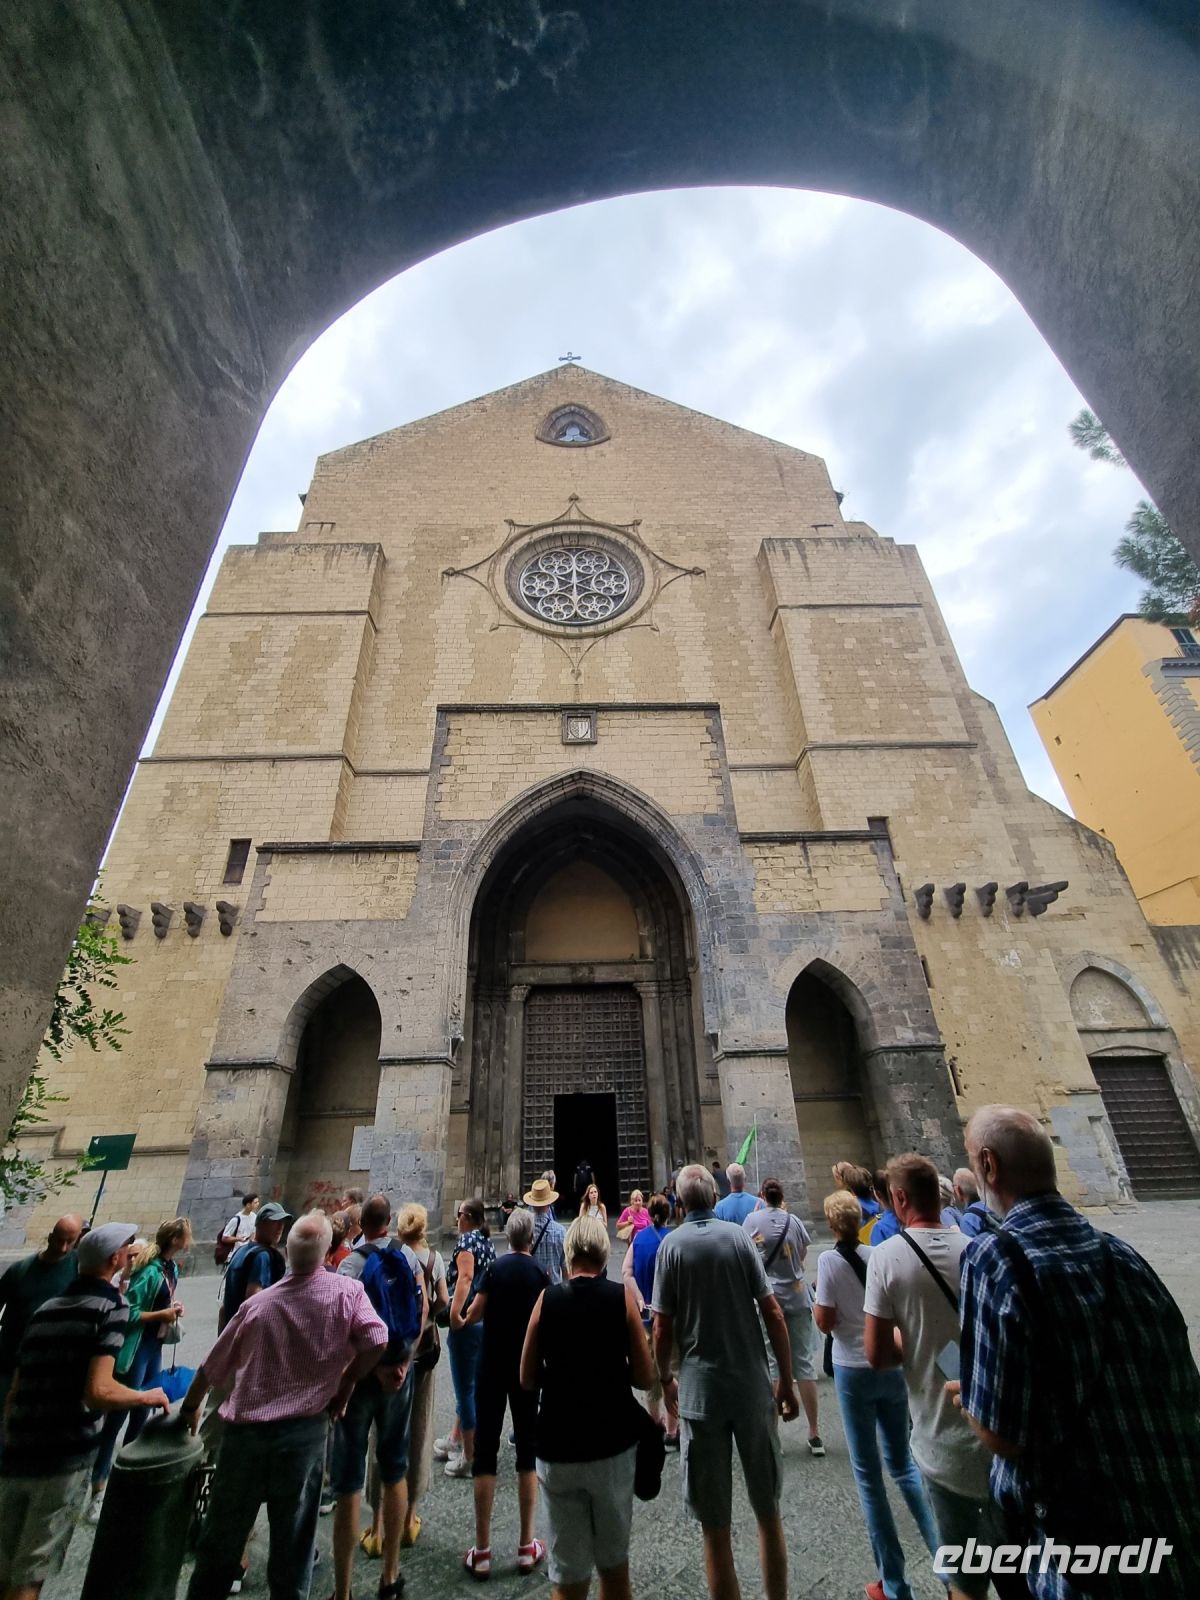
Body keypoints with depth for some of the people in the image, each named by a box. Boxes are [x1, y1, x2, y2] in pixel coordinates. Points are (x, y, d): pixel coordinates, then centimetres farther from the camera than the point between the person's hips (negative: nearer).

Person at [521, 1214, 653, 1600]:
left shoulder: (547, 1299, -9)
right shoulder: (621, 1298, -11)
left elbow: (527, 1380, -1)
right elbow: (644, 1378, -7)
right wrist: (612, 1368, 10)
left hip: (557, 1449, 0)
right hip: (613, 1444, 0)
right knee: (614, 1560, 22)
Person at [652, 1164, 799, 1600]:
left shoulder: (672, 1244, -9)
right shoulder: (739, 1237, -7)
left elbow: (663, 1326, -7)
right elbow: (773, 1313, -6)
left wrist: (665, 1379, 10)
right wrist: (786, 1381, 6)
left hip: (700, 1392, -1)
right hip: (753, 1387, 2)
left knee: (715, 1527, 12)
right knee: (768, 1512, 21)